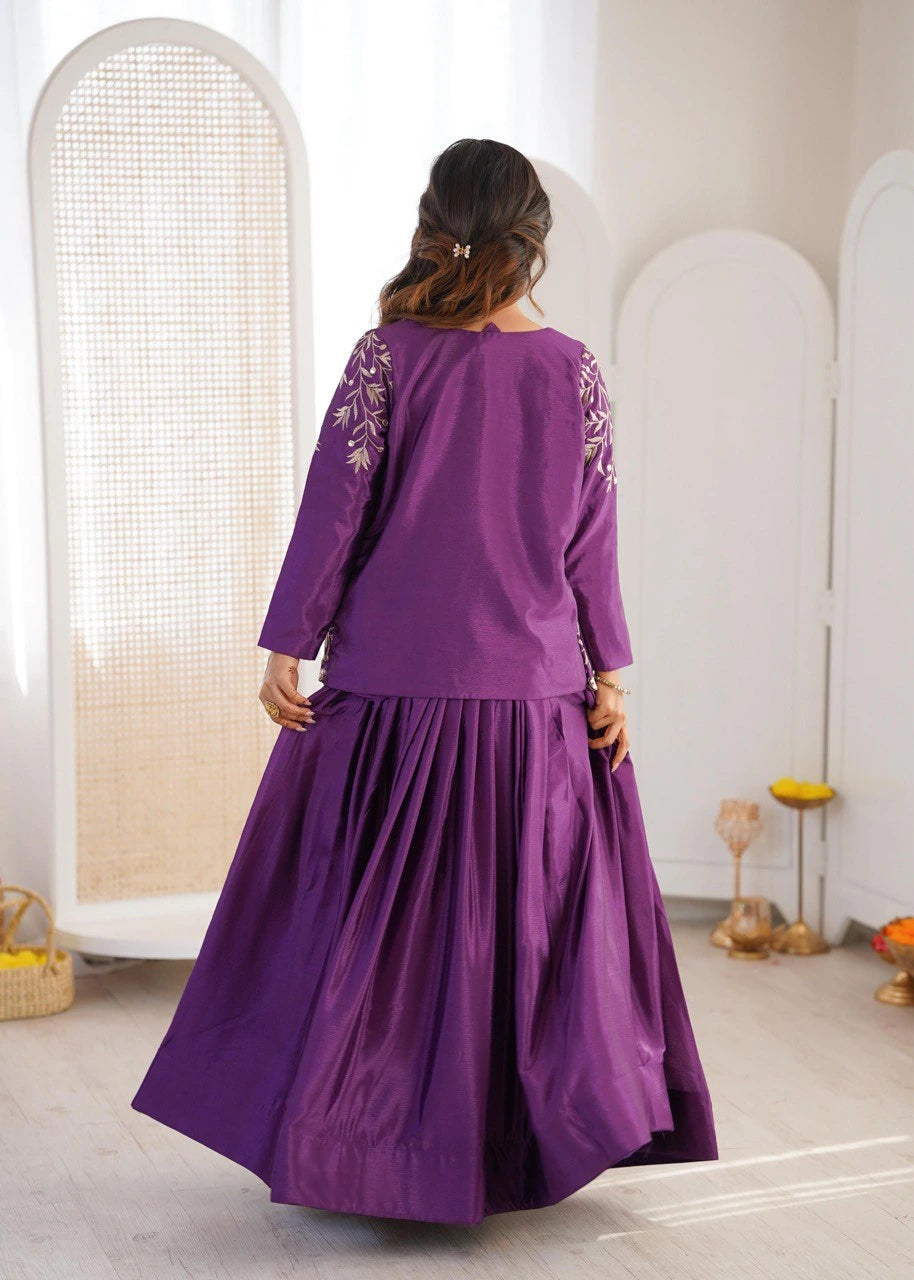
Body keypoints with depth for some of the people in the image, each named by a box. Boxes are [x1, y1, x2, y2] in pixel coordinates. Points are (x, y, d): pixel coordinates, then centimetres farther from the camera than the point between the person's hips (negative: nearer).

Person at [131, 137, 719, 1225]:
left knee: (369, 919, 9)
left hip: (397, 687, -2)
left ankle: (338, 1137, 17)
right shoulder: (573, 371, 0)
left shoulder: (389, 354, -7)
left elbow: (334, 509, -7)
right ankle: (523, 1142, 20)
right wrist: (611, 673, 7)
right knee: (534, 917, 12)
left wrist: (286, 648, -2)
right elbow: (593, 538, 2)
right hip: (534, 692, 2)